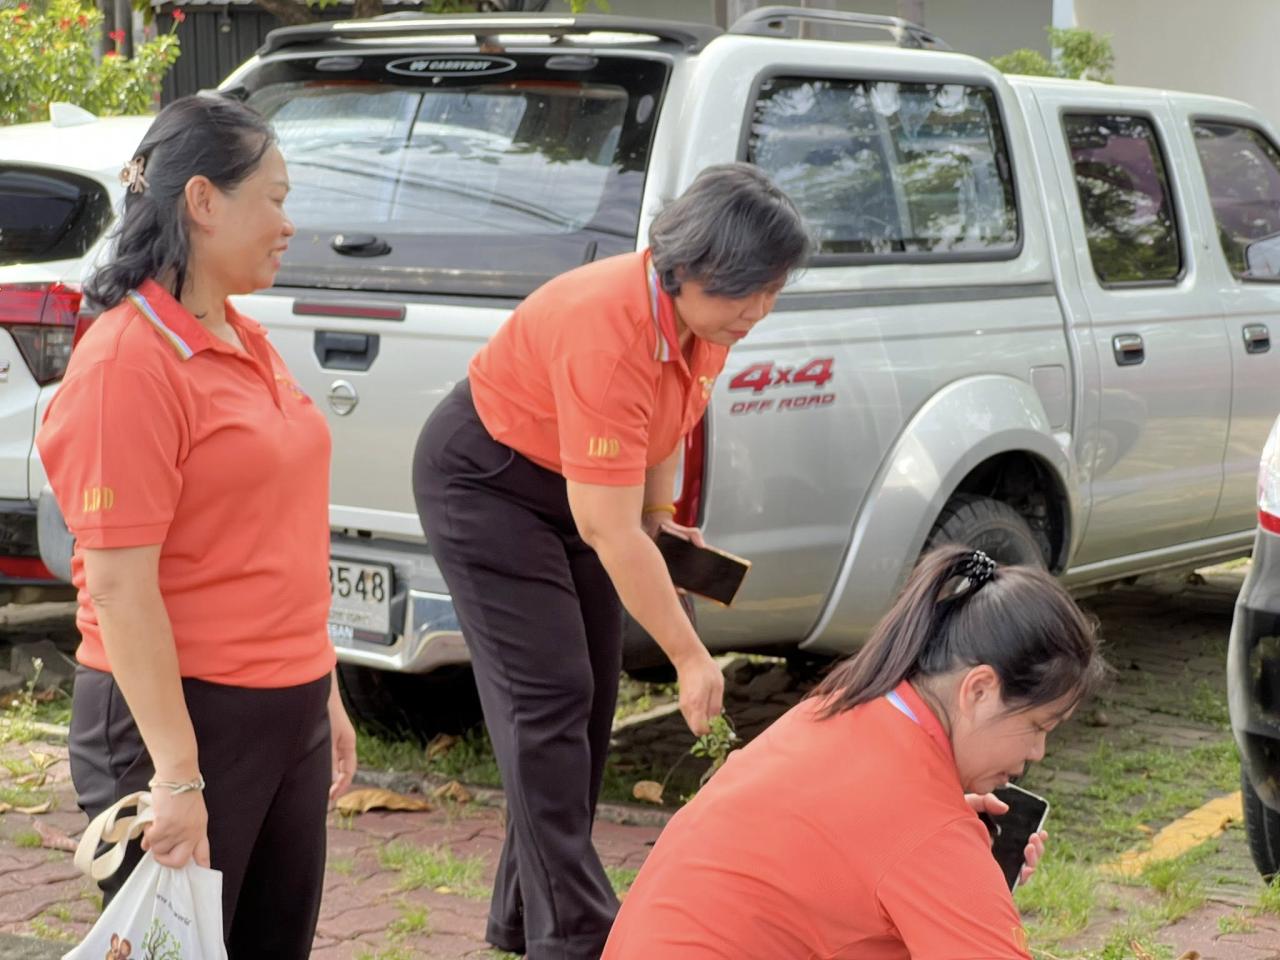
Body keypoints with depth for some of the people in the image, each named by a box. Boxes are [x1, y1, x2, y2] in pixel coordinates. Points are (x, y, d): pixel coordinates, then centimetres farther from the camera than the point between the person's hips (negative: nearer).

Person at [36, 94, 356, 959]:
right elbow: (119, 585, -19)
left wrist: (324, 693, 18)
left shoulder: (247, 344, 10)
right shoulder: (128, 361, -16)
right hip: (183, 717, -8)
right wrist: (176, 776, -21)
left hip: (288, 715, 8)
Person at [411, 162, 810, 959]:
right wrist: (692, 658, -29)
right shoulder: (608, 333, -36)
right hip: (484, 478, -8)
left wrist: (661, 516, 0)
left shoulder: (707, 317, -12)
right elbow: (611, 533, -33)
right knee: (550, 699, -13)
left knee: (590, 697, 8)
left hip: (568, 481, 9)